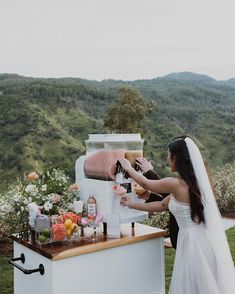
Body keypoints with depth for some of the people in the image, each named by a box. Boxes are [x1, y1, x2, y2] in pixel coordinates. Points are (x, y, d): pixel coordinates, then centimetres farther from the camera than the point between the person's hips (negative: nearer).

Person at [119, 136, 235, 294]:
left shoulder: (176, 184, -19)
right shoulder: (192, 181, 8)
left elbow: (146, 184, -1)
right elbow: (162, 205, 14)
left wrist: (128, 168, 17)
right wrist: (132, 205, 22)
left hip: (194, 241, -8)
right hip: (204, 239, 9)